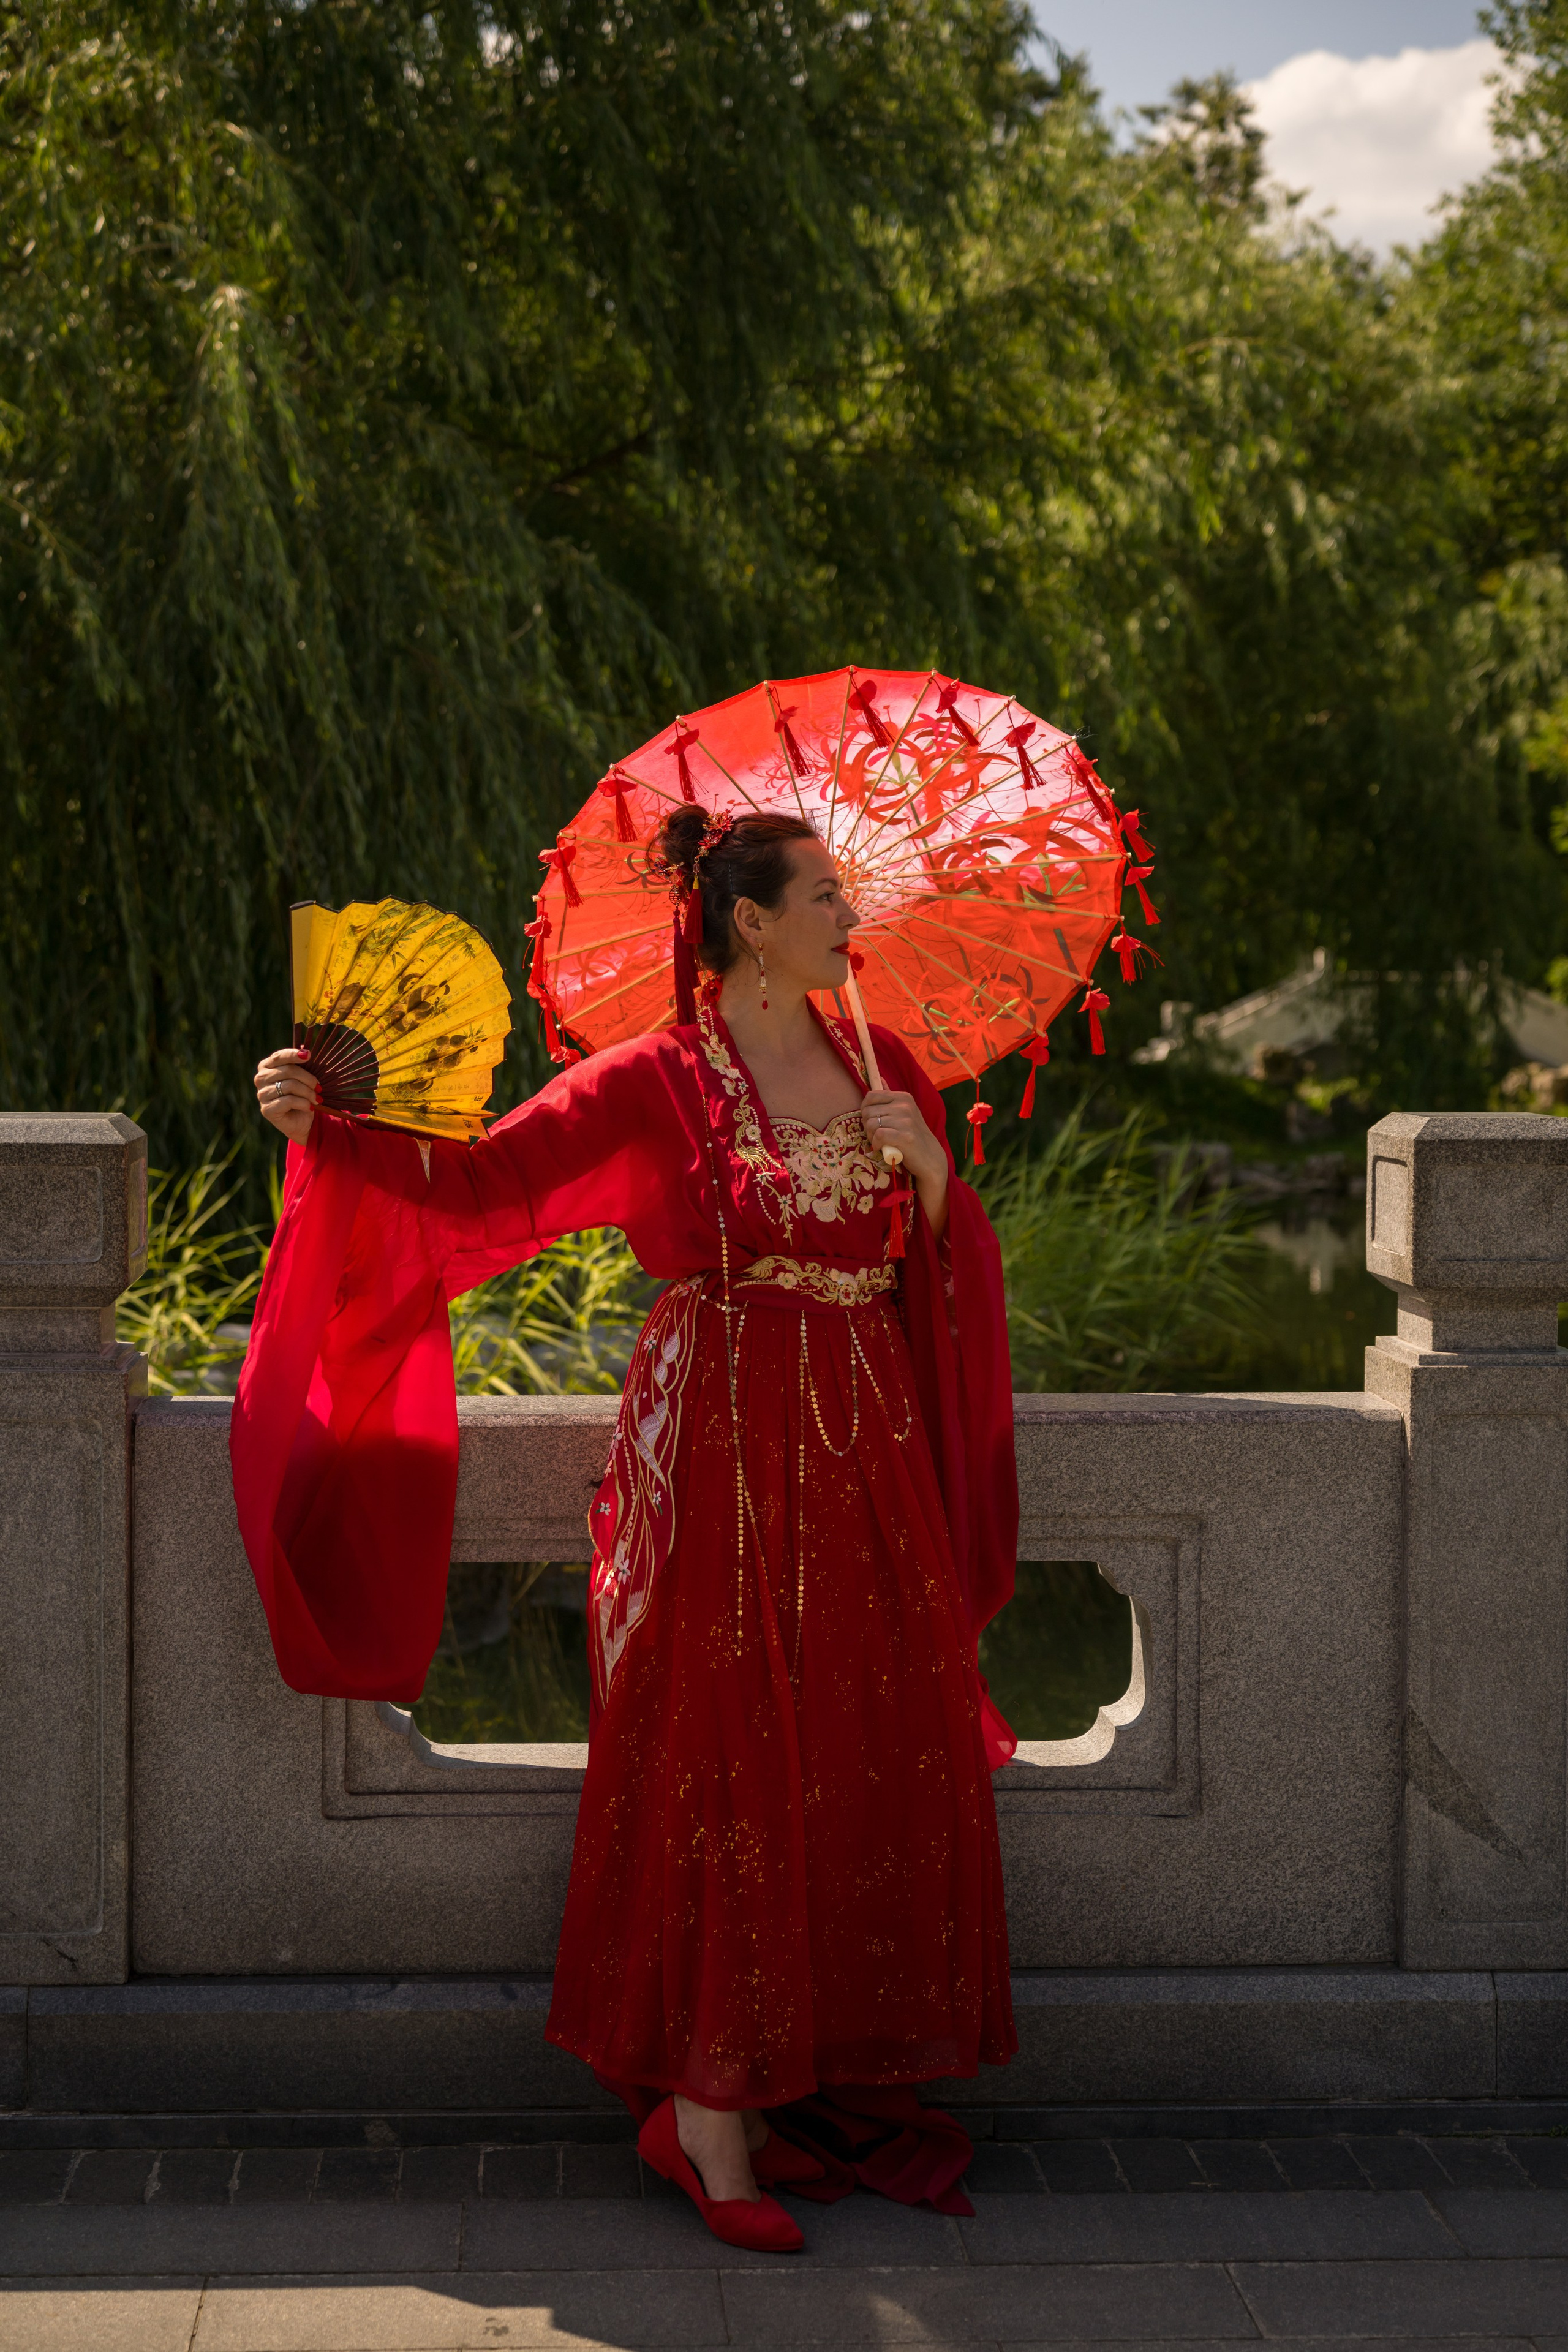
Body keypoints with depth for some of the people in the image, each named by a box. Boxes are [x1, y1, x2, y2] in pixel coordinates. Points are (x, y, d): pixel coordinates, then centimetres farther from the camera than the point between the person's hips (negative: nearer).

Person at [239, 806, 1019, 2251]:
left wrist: (930, 1173, -6)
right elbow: (484, 1180, -10)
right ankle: (708, 2107, 0)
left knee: (875, 1759, 5)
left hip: (867, 1450, 6)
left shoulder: (883, 1065, 13)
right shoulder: (659, 1085, -4)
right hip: (722, 1452, -6)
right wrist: (324, 1132, -21)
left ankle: (845, 2076, 16)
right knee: (729, 1764, -6)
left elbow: (950, 1266, 14)